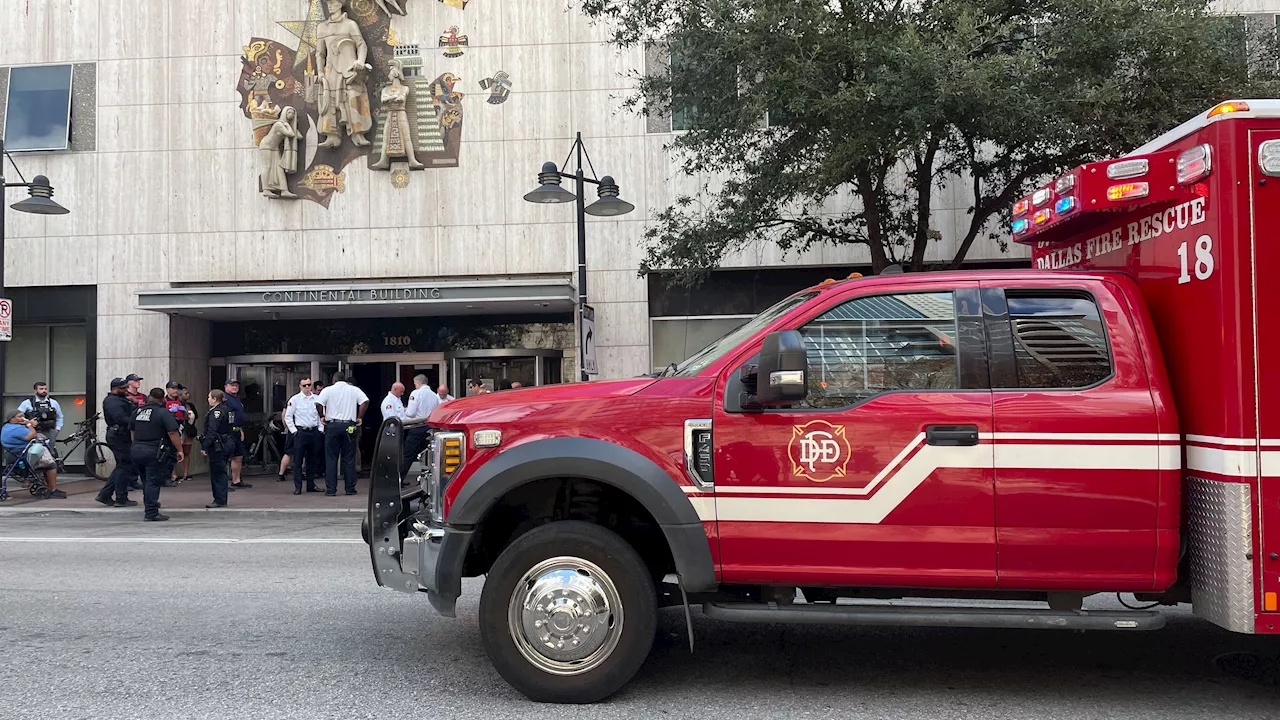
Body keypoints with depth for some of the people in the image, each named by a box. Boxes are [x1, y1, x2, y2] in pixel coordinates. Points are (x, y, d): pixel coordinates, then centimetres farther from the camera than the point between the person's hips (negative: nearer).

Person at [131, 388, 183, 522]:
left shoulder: (138, 411, 11)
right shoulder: (164, 413, -12)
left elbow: (132, 431, 22)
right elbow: (173, 433, -18)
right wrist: (179, 450, -11)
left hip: (136, 450, 7)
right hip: (154, 452, -7)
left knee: (146, 481, 20)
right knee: (153, 482, -3)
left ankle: (148, 506, 34)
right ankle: (151, 513, -3)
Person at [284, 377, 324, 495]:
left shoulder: (316, 399, 8)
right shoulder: (294, 399, -2)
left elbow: (321, 415, 15)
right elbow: (288, 417, 1)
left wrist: (320, 429, 6)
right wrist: (293, 431, -5)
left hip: (314, 431, 4)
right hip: (301, 431, -4)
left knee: (313, 460, 10)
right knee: (298, 460, -3)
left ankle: (311, 485, 20)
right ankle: (297, 487, 2)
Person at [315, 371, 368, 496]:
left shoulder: (328, 390, 3)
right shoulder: (354, 390, 7)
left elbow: (318, 404, -10)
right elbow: (365, 401, -6)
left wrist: (322, 416, 5)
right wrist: (360, 417, 2)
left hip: (332, 426, -1)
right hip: (349, 426, 1)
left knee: (331, 459, 4)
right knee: (349, 459, 6)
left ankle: (330, 489, 3)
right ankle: (350, 488, 8)